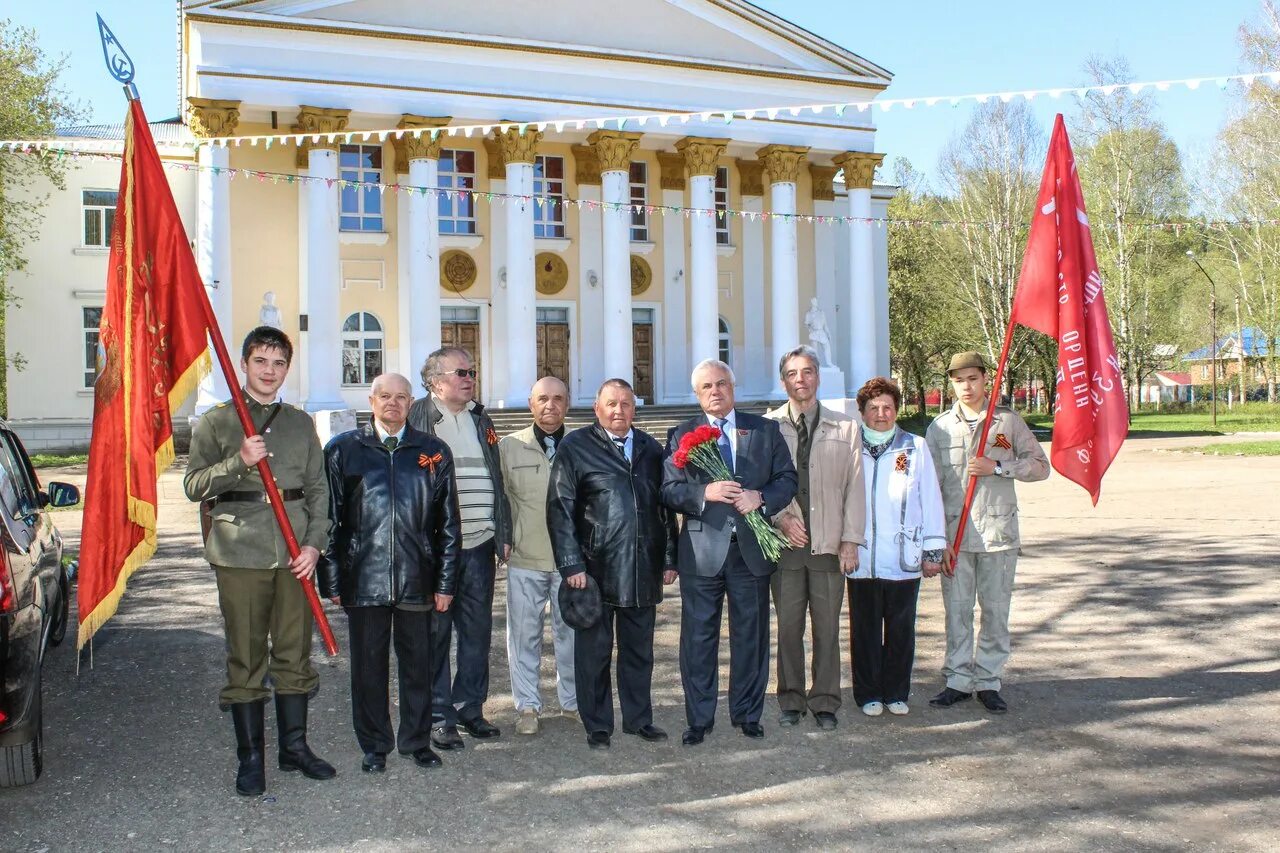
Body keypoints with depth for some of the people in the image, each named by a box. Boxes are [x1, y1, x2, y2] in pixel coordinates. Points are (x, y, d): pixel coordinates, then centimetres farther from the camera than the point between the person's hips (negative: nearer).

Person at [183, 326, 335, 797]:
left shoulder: (301, 423, 13)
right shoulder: (216, 422, 3)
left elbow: (318, 489, 12)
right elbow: (194, 484, -3)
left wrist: (314, 544, 0)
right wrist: (239, 462, -18)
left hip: (294, 554, 3)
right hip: (240, 552, -3)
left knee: (294, 652, 9)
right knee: (246, 657, 3)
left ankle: (294, 745, 22)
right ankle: (250, 757, 13)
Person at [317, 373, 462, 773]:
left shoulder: (433, 452, 6)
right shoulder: (343, 450, 4)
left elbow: (448, 523, 6)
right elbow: (329, 518, 3)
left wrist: (445, 582, 3)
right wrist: (332, 579, -1)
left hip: (417, 581, 1)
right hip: (363, 579, 0)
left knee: (417, 664, 10)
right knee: (368, 666, 9)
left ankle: (417, 741, 26)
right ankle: (374, 746, 25)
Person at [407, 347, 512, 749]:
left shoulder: (480, 421, 17)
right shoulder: (414, 418, -3)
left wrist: (503, 534, 15)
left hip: (479, 545, 6)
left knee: (477, 630, 10)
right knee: (435, 632, 2)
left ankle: (470, 707, 23)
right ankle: (438, 716, 13)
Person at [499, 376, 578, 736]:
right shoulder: (509, 447, 1)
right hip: (524, 558, 0)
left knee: (572, 631, 10)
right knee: (524, 633, 6)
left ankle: (573, 700, 25)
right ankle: (527, 705, 19)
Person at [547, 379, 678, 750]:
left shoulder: (650, 448, 12)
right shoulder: (575, 447, -1)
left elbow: (664, 507, 14)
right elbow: (560, 509, -5)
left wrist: (669, 559, 10)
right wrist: (571, 564, -11)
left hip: (643, 569, 4)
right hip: (595, 569, -4)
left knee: (639, 649, 13)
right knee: (594, 650, 6)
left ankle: (639, 718, 27)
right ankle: (597, 726, 18)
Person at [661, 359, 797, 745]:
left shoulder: (765, 430, 8)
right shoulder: (683, 435, 4)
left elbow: (787, 479, 6)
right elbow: (669, 490, -2)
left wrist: (761, 497, -13)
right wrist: (704, 492, -20)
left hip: (752, 547, 1)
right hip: (702, 550, -1)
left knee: (751, 635, 10)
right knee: (698, 637, 4)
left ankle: (747, 713, 25)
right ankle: (699, 718, 15)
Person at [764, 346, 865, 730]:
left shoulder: (845, 427, 6)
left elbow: (855, 487, 4)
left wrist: (850, 540, -2)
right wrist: (781, 519, -9)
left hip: (830, 544, 0)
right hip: (785, 542, 0)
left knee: (827, 628, 6)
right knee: (788, 626, 6)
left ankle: (825, 702, 18)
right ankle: (791, 700, 19)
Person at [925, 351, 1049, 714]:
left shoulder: (1009, 421, 4)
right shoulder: (939, 427, 4)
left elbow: (1040, 466, 4)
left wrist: (996, 467, -11)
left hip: (999, 533, 0)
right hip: (954, 534, 0)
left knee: (996, 611, 5)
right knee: (957, 610, 5)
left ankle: (988, 681, 17)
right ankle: (958, 679, 16)